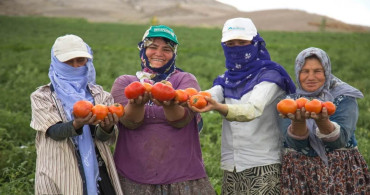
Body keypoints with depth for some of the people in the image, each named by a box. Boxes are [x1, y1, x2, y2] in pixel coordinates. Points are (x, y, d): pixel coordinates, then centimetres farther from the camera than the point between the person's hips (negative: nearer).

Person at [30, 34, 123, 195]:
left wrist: (107, 127, -27)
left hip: (98, 174, 2)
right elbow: (54, 131, -15)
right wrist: (77, 124, -35)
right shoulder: (41, 97, 1)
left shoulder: (99, 94, 6)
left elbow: (108, 138, -5)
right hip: (60, 177, -2)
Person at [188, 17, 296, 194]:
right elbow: (209, 96, -10)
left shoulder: (270, 75, -6)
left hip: (264, 166, -5)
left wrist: (219, 107, -42)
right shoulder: (225, 80, 11)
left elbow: (253, 109, -24)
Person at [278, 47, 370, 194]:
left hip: (340, 173, -1)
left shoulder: (344, 98, -4)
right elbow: (295, 144, -13)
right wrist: (298, 122, -31)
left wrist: (322, 121, -34)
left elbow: (340, 141, -17)